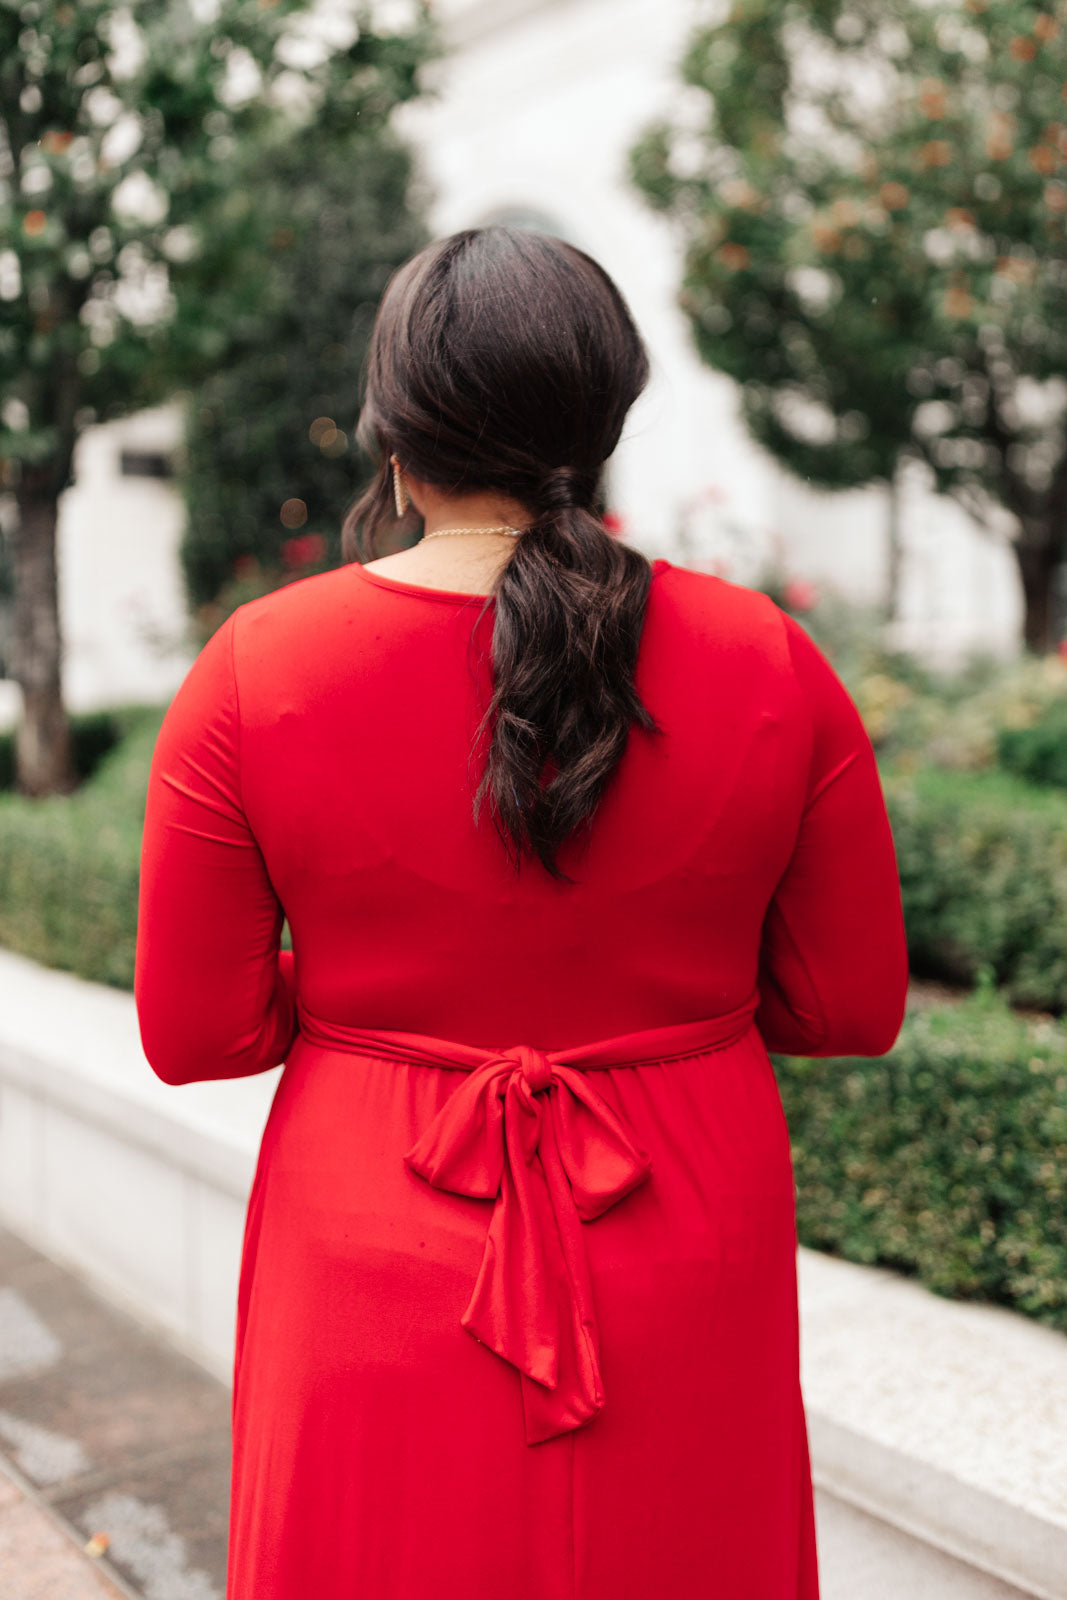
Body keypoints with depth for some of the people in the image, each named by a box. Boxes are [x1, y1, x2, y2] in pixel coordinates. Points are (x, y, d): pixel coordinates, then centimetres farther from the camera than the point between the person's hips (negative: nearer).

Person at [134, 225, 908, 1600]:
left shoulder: (254, 672, -10)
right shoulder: (772, 668, -8)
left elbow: (196, 1036, -5)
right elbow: (852, 1008, -1)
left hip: (378, 1278, 0)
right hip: (683, 1279, 1)